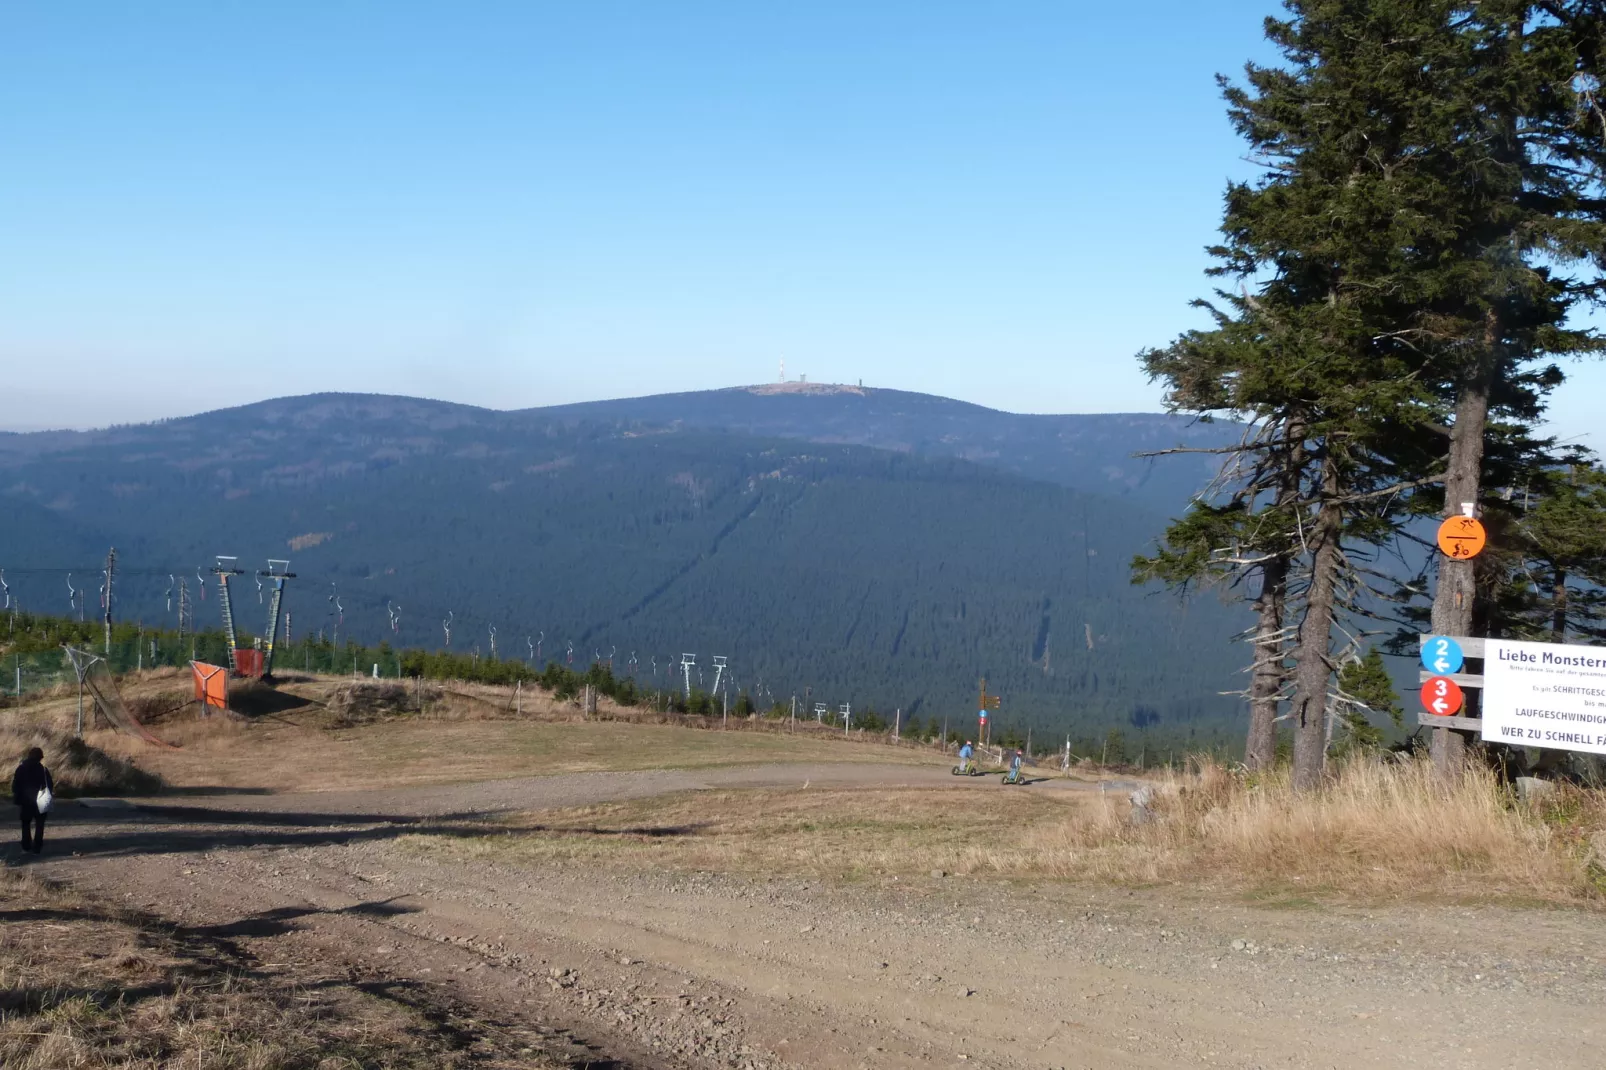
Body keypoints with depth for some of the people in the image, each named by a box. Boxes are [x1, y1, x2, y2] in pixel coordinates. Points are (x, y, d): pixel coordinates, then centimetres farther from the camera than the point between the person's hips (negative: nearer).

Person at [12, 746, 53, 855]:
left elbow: (15, 786, -2)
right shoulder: (43, 770, -10)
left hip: (25, 801, 2)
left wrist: (17, 800, 5)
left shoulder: (21, 769, -3)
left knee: (26, 823, 18)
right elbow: (50, 786, -7)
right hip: (40, 802, -2)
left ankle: (26, 845, 17)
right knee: (39, 824, 7)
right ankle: (37, 847, 2)